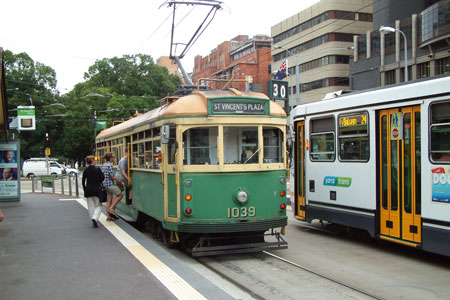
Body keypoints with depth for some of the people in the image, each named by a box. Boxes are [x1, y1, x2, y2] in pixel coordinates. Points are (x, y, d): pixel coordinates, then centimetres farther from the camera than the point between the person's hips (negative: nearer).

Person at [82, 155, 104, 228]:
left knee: (91, 206, 11)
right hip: (96, 189, -3)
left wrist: (85, 189, 16)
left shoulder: (85, 171, 3)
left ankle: (94, 220, 14)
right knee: (98, 206, 5)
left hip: (88, 190, 3)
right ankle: (95, 218, -17)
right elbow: (102, 178, -9)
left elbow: (83, 181, 6)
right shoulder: (97, 169, -7)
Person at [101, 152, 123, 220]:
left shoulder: (103, 165, 13)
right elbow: (112, 176, -18)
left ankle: (108, 216, 11)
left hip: (105, 184, 9)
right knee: (120, 195, 2)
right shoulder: (109, 165, -15)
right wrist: (120, 182, -8)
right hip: (110, 184, -9)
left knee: (109, 200, 10)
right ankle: (111, 208, -2)